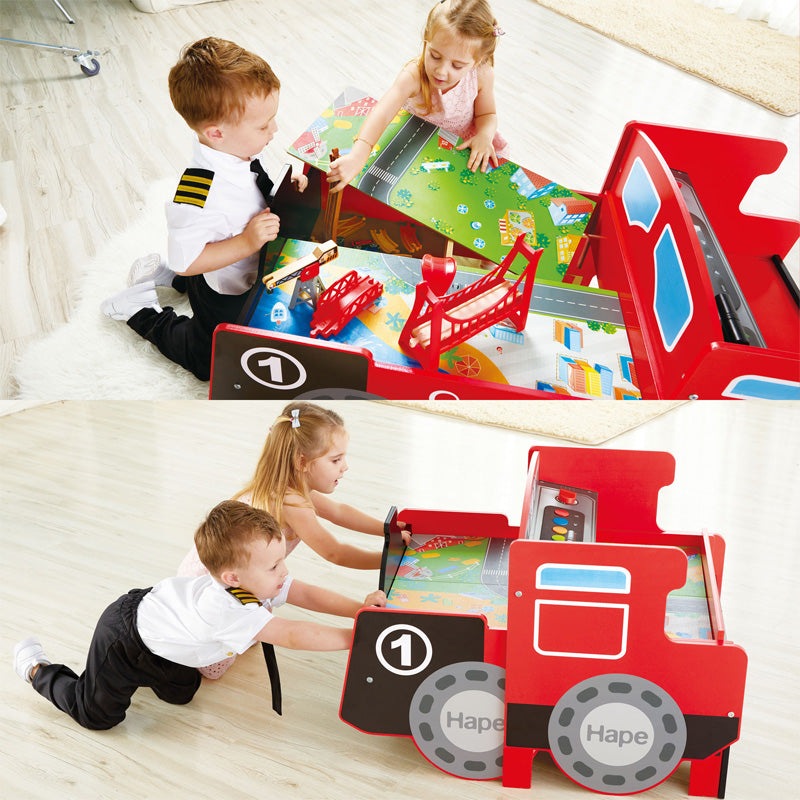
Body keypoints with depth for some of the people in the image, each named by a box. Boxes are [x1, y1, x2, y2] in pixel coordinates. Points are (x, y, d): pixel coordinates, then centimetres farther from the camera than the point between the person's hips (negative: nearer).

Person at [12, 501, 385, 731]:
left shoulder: (259, 582, -19)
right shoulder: (225, 610, -43)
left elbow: (307, 594, -17)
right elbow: (292, 635, -46)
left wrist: (360, 608, -29)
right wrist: (352, 637, -44)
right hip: (123, 639, -8)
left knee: (181, 694, 22)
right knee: (97, 713, 6)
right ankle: (37, 668, 26)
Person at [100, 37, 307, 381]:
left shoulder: (237, 150, -16)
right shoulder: (199, 194, -42)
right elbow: (187, 260, -34)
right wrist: (246, 243, -38)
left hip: (252, 272, 7)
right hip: (222, 297, -7)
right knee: (209, 362, 15)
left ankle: (163, 273, 40)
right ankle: (141, 309, 25)